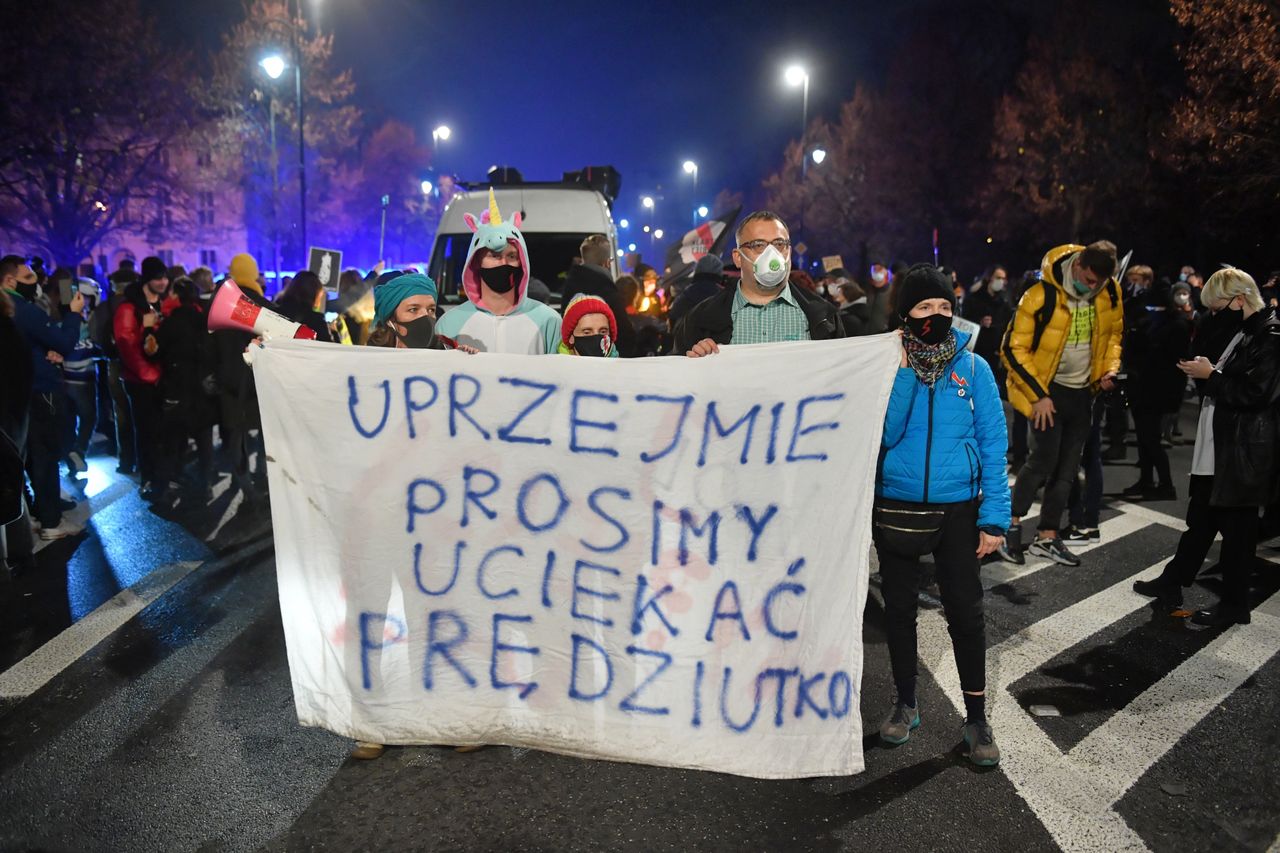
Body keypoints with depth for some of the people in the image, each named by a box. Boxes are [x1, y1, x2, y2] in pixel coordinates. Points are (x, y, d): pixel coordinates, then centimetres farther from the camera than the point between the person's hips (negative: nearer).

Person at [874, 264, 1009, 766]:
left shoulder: (973, 368, -3)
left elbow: (993, 444, -3)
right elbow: (883, 435, -14)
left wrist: (994, 516, -8)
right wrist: (902, 374, -21)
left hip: (956, 508, -1)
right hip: (895, 508, 1)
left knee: (965, 611, 1)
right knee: (899, 607, 12)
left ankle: (977, 718, 17)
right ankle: (906, 705, 29)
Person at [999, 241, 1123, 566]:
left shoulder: (1110, 294, -2)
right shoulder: (1041, 296, -19)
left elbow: (1114, 333, 16)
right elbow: (1013, 348, -16)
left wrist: (1110, 368, -2)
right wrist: (1038, 395, -17)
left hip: (1083, 392, 6)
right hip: (1049, 391, -6)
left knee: (1067, 468, 9)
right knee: (1044, 461, -13)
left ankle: (1047, 537, 19)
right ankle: (1013, 524, 6)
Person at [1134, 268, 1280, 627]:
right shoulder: (1245, 332, 13)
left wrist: (1211, 375, -15)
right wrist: (1208, 371, 5)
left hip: (1243, 454, -9)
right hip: (1217, 449, 9)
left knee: (1236, 528, 3)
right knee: (1200, 521, 17)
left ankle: (1234, 604, 15)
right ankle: (1172, 582, 27)